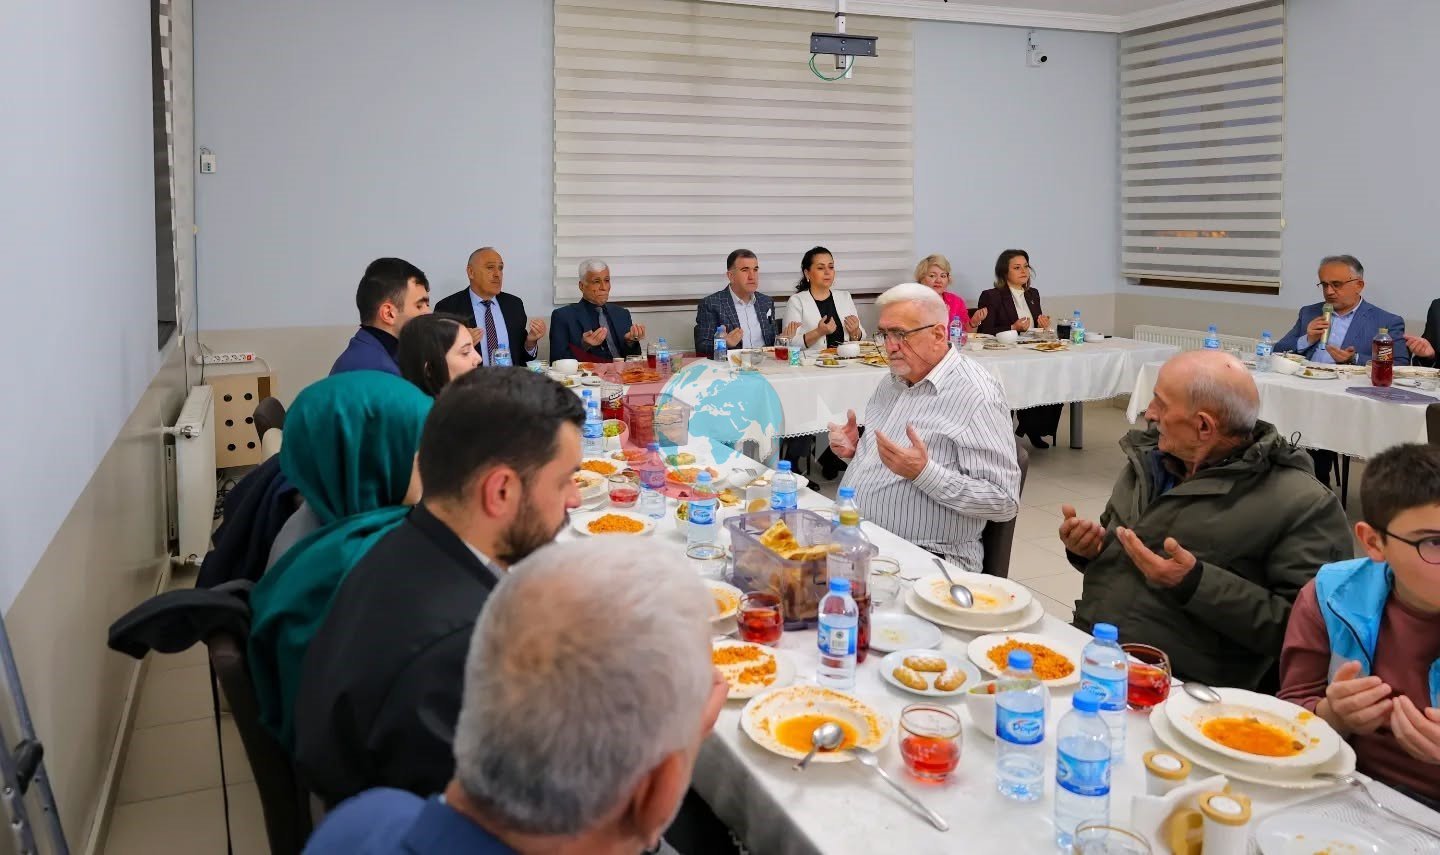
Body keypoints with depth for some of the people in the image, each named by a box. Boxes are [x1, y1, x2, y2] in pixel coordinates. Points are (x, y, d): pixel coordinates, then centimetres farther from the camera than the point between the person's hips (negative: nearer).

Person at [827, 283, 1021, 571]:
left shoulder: (977, 396, -13)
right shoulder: (893, 382, 15)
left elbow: (1005, 502, -17)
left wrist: (924, 473, -26)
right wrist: (854, 449, 8)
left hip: (925, 558, -8)